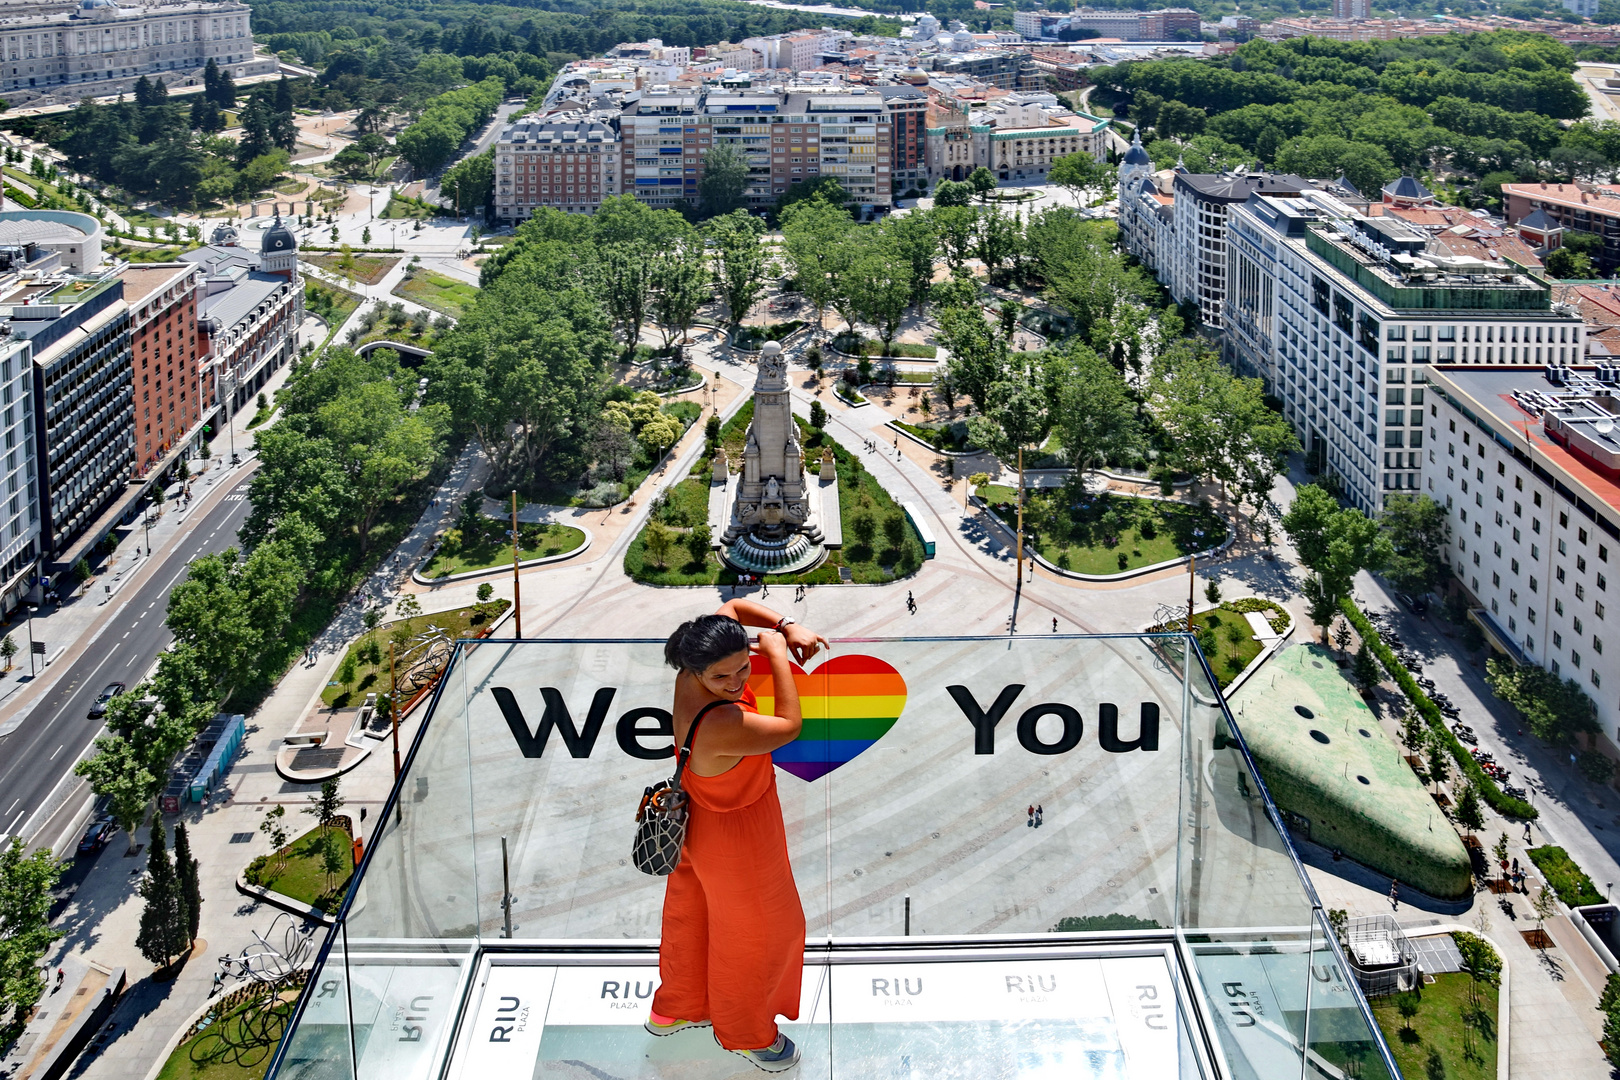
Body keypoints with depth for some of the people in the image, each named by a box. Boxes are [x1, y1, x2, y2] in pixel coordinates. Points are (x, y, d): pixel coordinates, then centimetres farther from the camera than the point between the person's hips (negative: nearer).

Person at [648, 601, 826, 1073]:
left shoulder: (691, 676, -20)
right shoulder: (720, 726, -44)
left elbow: (733, 607, -2)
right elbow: (790, 726, -27)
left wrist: (787, 626, -14)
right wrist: (777, 653, -22)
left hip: (698, 823, 8)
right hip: (735, 840, -8)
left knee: (693, 916, 31)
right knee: (751, 932, 19)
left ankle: (674, 1010, 56)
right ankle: (747, 1034, 46)